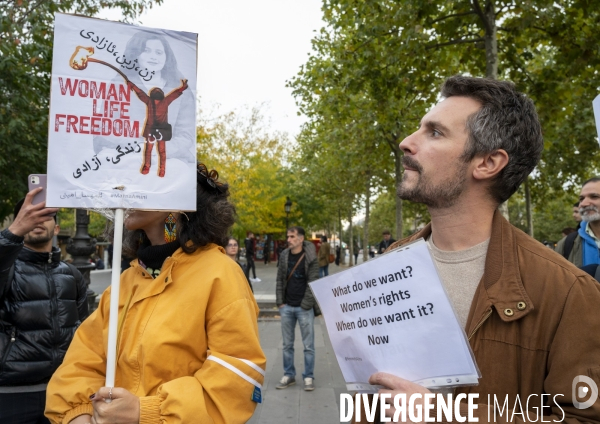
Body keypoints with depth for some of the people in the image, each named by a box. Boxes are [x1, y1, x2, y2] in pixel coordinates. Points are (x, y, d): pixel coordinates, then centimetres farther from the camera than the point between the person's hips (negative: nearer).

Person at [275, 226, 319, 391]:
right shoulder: (284, 255, 6)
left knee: (308, 345, 4)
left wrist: (306, 305, -13)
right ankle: (288, 375, 24)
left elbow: (313, 283, -9)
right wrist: (280, 302, 1)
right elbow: (280, 280, 8)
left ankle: (308, 377, 16)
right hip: (286, 307, 4)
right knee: (287, 344, 12)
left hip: (304, 308, -4)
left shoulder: (310, 257, -7)